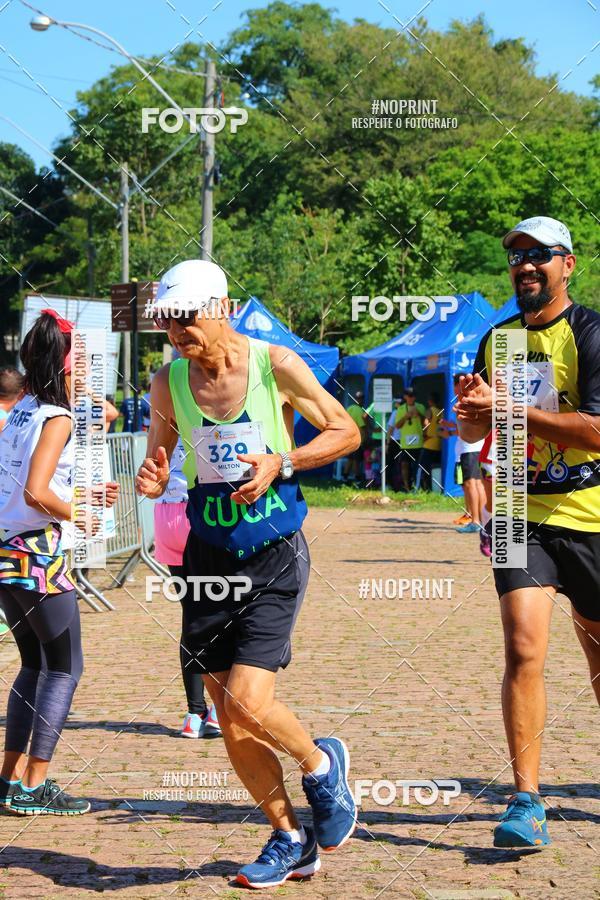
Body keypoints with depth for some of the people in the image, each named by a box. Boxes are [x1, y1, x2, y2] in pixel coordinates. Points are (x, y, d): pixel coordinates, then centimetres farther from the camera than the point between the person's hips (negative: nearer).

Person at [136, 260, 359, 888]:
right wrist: (151, 479, -10)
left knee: (247, 701, -17)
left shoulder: (277, 366, -8)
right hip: (209, 554, 4)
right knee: (230, 722, 5)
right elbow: (158, 457, 14)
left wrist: (281, 463, -14)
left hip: (274, 554, -4)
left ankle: (321, 764, 15)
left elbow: (346, 433, 1)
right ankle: (289, 839, 24)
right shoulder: (168, 383, 1)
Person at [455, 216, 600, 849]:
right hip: (521, 515, 3)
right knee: (524, 649, -13)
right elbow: (472, 431, 21)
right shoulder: (499, 339, 11)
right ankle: (526, 801, -12)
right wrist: (472, 409, -4)